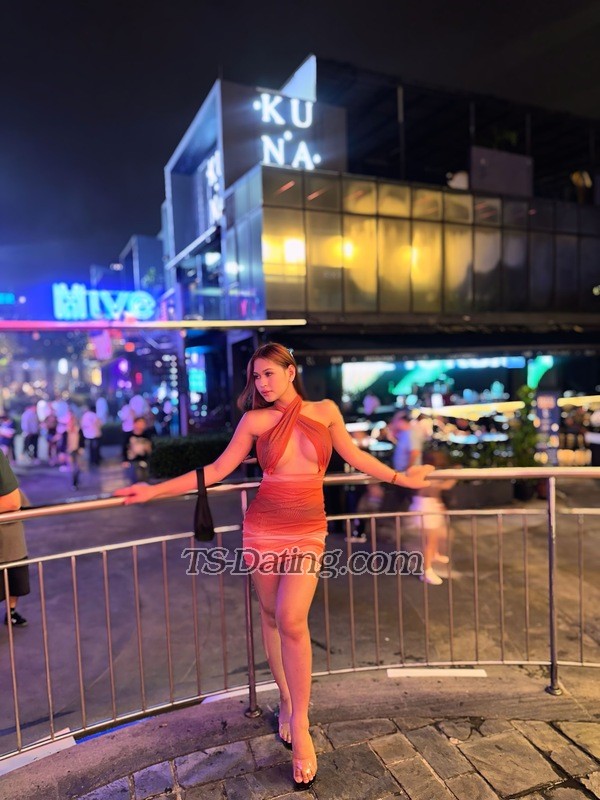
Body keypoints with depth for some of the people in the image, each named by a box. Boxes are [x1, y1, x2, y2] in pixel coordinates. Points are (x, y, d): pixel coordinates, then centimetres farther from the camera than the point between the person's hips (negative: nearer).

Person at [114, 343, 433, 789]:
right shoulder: (255, 420, -3)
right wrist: (156, 490, -5)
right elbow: (217, 471, -1)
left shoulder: (326, 411, 0)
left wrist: (401, 478, 19)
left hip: (308, 529, -1)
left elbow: (354, 456, 13)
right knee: (271, 616, 11)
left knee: (292, 620, -13)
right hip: (263, 526, 1)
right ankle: (286, 703, 33)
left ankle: (300, 727, 4)